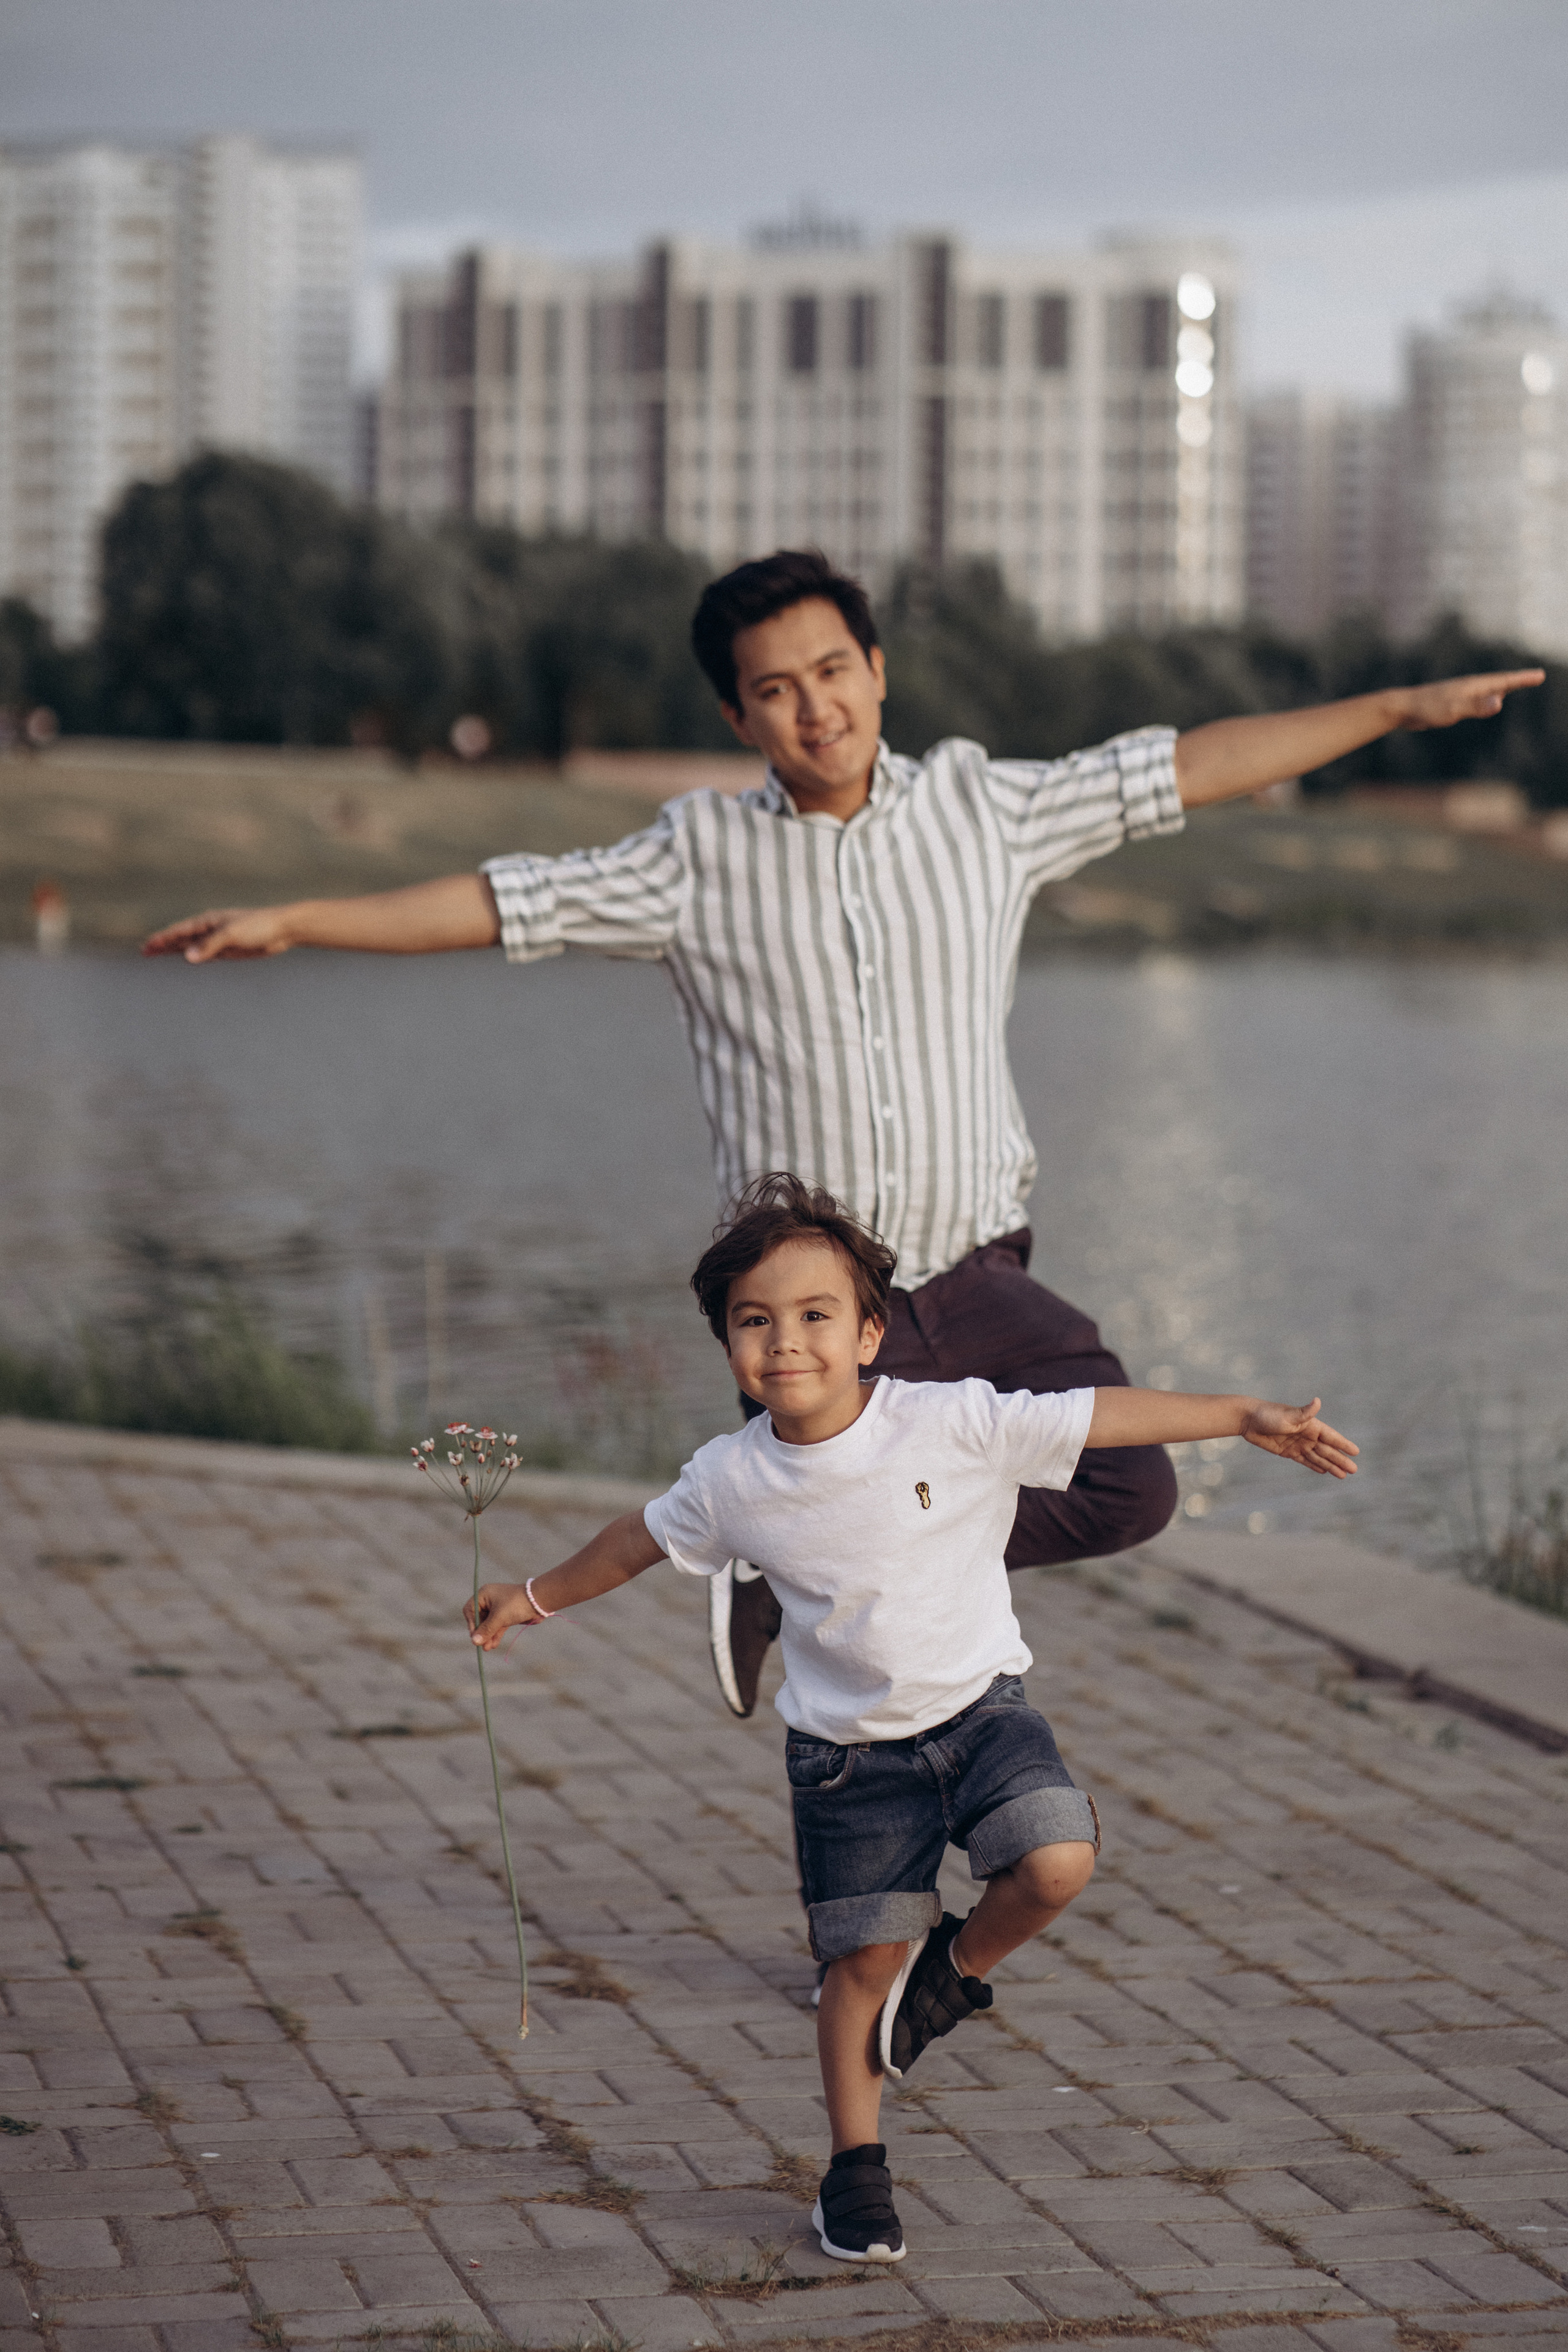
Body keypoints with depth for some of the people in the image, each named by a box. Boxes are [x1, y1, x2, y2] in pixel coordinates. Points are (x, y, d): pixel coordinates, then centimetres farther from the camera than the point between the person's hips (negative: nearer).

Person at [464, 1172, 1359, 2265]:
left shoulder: (955, 1422, -16)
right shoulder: (731, 1481, -9)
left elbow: (1100, 1415, -16)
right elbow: (646, 1538, 11)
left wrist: (1252, 1418, -19)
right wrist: (539, 1595, 24)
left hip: (979, 1708, -1)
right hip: (848, 1751, 1)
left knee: (1057, 1863, -23)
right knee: (865, 1960, 2)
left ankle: (958, 1964, 9)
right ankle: (857, 2169, 21)